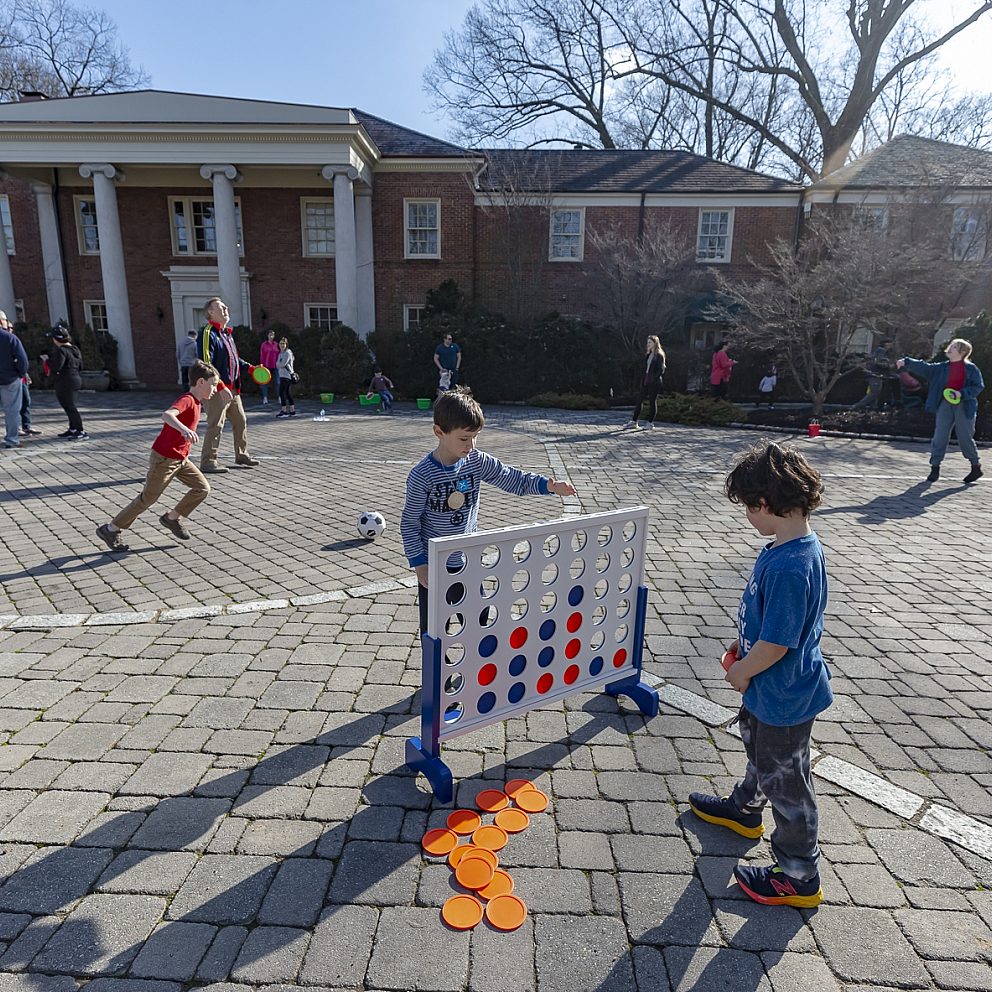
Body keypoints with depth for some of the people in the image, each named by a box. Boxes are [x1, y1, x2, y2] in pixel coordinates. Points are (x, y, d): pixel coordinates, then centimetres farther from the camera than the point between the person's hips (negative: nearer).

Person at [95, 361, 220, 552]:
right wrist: (184, 429, -60)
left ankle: (172, 517, 18)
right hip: (164, 459, -9)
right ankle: (110, 529, 18)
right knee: (147, 498, 2)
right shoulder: (187, 400, -20)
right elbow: (167, 415, -40)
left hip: (180, 459, 9)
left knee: (203, 488, 2)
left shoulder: (197, 402, 8)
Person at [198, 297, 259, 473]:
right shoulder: (208, 333, -12)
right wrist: (220, 386, -26)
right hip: (217, 390, -9)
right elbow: (206, 363, -19)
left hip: (233, 389, 9)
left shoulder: (227, 333, 17)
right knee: (215, 425, -8)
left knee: (241, 421, 16)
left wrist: (250, 368, 16)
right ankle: (207, 462, -1)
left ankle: (241, 455, 30)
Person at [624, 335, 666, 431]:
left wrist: (654, 378, -17)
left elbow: (661, 370, -12)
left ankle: (650, 423, 9)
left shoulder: (659, 356, -8)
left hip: (654, 383, -8)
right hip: (646, 382, 8)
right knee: (639, 400, 6)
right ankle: (634, 421, 11)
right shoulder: (648, 355, 14)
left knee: (652, 401, 0)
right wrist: (643, 380, 9)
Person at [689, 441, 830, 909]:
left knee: (784, 780, 10)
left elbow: (776, 644, -30)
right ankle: (745, 809, 57)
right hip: (770, 688, 10)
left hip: (784, 695, -10)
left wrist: (742, 672, -14)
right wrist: (743, 648, 8)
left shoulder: (788, 565, -36)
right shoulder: (797, 545, -4)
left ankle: (798, 877, 32)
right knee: (758, 748, 31)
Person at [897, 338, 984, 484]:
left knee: (965, 438, 3)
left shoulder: (971, 368, 0)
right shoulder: (941, 368, 10)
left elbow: (979, 386, -4)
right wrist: (906, 362, -11)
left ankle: (976, 467, 21)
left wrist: (962, 393, -19)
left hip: (965, 406, -3)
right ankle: (935, 468, 5)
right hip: (945, 404, 3)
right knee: (939, 437, -2)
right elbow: (923, 367, 1)